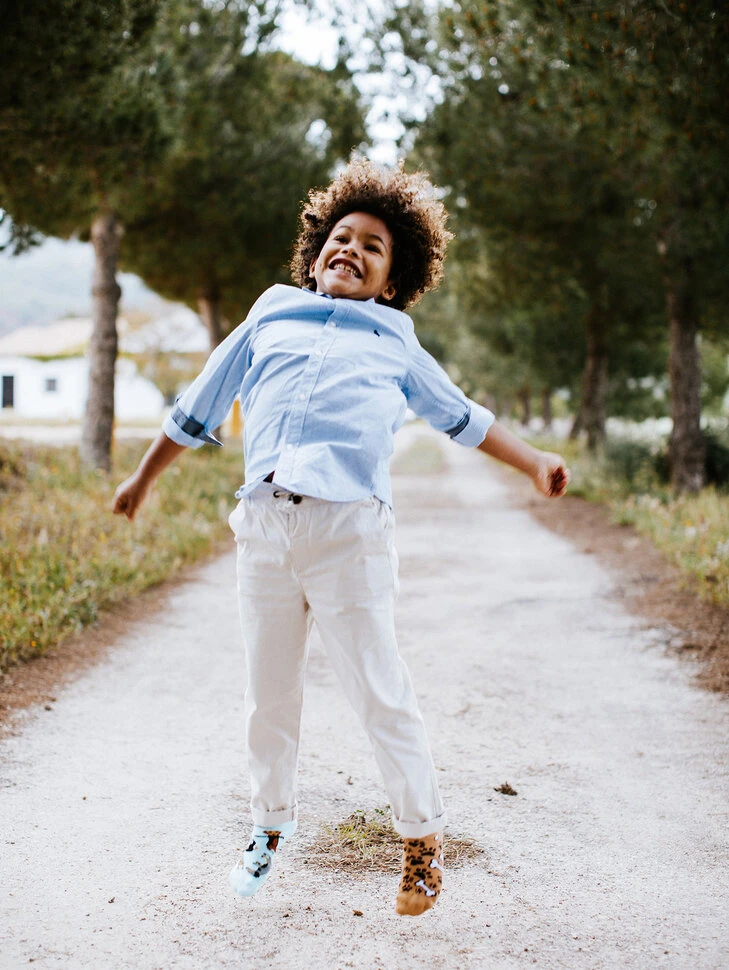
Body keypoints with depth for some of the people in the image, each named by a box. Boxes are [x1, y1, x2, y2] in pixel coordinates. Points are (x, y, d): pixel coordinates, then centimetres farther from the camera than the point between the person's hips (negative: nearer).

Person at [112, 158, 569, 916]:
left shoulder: (395, 346, 18)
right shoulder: (266, 323, 20)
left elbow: (463, 417, 28)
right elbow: (196, 410, 28)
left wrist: (535, 464, 19)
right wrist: (141, 480, 33)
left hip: (348, 530, -2)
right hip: (263, 525, 2)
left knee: (378, 691, -4)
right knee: (268, 691, 11)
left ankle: (421, 833, 12)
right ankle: (272, 817, 32)